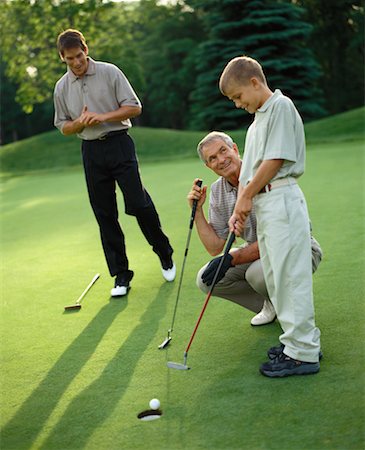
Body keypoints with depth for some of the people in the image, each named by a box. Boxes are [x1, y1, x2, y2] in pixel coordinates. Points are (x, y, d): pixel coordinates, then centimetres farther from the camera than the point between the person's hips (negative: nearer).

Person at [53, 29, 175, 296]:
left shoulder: (110, 72, -2)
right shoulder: (62, 88, 9)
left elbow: (135, 107, -4)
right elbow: (63, 127, 14)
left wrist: (103, 116, -16)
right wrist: (80, 122, -8)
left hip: (119, 143, -3)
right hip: (91, 151, 4)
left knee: (138, 204, -11)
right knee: (105, 214, 3)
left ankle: (165, 254, 14)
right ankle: (121, 274, 11)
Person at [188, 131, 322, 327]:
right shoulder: (217, 191, -1)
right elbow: (215, 248, -1)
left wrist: (231, 259, -30)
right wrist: (197, 210, -11)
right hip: (255, 251, 7)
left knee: (258, 272, -37)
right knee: (206, 279, -10)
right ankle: (272, 304, 8)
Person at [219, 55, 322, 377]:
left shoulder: (281, 106, -6)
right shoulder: (256, 123, 22)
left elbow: (275, 160, -14)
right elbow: (248, 172, 18)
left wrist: (247, 195, -6)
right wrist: (239, 210, 7)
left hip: (281, 198, -10)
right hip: (263, 204, 10)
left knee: (290, 275, -8)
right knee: (275, 276, 13)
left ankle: (302, 353, -3)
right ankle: (304, 339, 23)